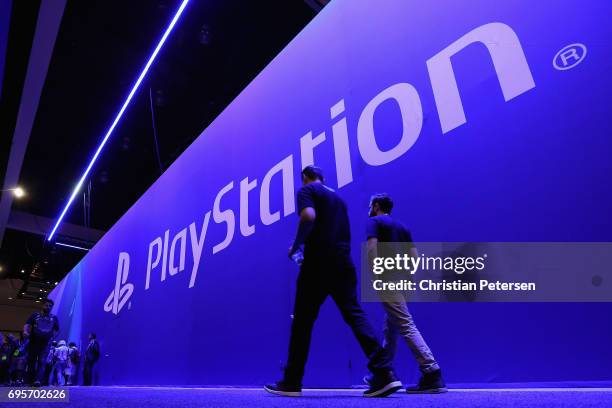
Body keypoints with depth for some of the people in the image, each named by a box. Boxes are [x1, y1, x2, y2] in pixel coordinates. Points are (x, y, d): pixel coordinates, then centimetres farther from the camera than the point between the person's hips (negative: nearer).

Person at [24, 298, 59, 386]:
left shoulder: (54, 318, 9)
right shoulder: (35, 315, 7)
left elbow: (56, 330, 17)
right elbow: (27, 324, -3)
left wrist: (52, 337, 1)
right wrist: (26, 331, -23)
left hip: (45, 344, -1)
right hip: (33, 342, 1)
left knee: (41, 362, -12)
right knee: (31, 361, 9)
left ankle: (37, 380, -19)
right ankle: (30, 381, 25)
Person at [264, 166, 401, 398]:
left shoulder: (307, 190, 2)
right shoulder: (337, 197, 24)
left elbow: (308, 217, -19)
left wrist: (296, 245, -5)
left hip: (318, 264, -6)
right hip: (343, 264, 6)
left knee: (302, 322, 5)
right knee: (355, 315, 3)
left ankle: (291, 382, 15)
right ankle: (385, 374, -7)